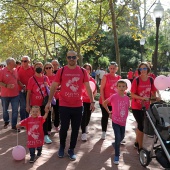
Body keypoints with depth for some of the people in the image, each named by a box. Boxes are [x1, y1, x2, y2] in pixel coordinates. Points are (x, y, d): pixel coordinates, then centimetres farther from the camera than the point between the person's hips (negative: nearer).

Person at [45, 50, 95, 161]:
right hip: (64, 105, -1)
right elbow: (54, 87, 0)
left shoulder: (83, 71, 1)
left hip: (78, 106, 2)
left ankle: (71, 150, 27)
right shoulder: (61, 71, -3)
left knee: (75, 129, 10)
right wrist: (49, 102, -3)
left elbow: (88, 88, 5)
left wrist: (92, 102, 0)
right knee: (64, 128, 8)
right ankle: (62, 147, 32)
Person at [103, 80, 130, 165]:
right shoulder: (114, 96, -15)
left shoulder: (127, 98, -3)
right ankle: (116, 156, 4)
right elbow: (104, 103, -3)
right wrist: (109, 112, -1)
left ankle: (115, 144, 51)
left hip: (123, 122, 5)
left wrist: (125, 116, 5)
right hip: (115, 121, -5)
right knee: (118, 138, -10)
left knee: (122, 137, 20)